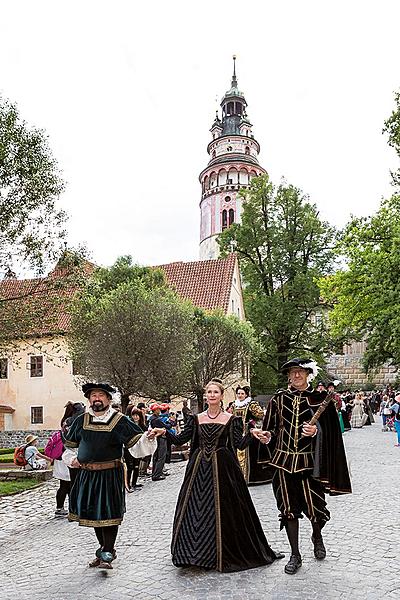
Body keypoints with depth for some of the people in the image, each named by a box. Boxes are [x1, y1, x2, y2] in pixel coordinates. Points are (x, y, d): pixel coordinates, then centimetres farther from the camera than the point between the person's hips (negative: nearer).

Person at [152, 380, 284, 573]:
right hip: (198, 469, 3)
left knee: (221, 511, 1)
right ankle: (195, 553, 18)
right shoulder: (196, 419, 7)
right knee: (193, 510, 3)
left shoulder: (230, 419, 1)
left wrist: (251, 434, -24)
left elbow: (239, 444, -7)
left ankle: (222, 555, 17)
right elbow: (180, 440, 4)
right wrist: (165, 432, -11)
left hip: (222, 469, -2)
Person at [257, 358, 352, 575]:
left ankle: (317, 537, 36)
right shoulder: (279, 398, 4)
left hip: (309, 461, -1)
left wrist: (316, 431, -20)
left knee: (314, 505, 1)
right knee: (289, 508, 5)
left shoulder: (319, 398, -1)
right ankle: (295, 555, 22)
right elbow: (273, 428, 7)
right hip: (284, 460, 2)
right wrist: (267, 436, -13)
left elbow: (328, 430, 0)